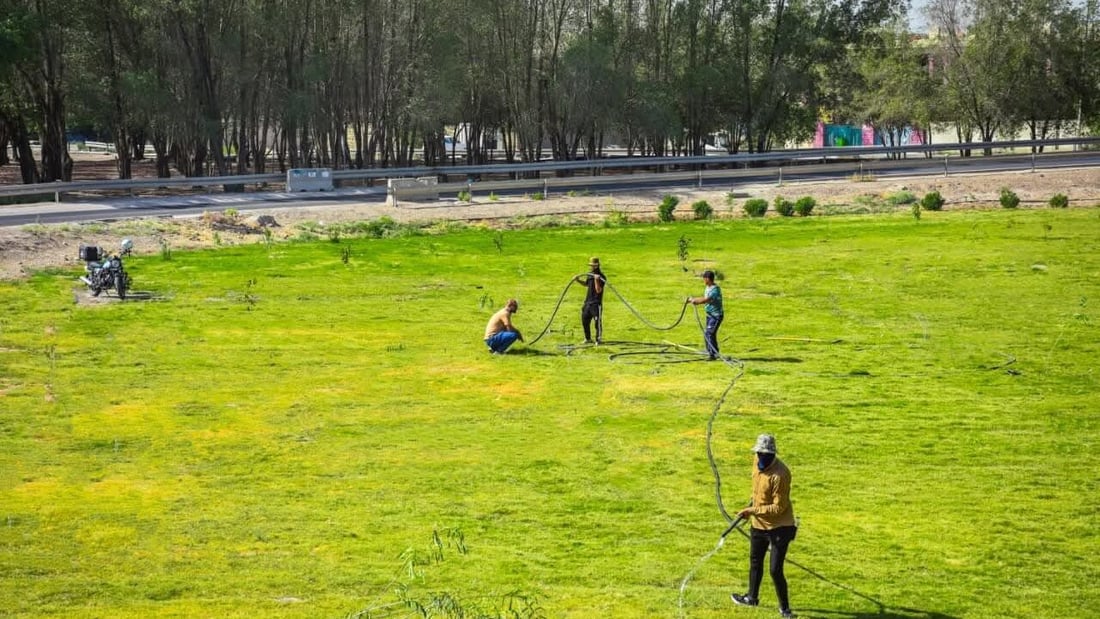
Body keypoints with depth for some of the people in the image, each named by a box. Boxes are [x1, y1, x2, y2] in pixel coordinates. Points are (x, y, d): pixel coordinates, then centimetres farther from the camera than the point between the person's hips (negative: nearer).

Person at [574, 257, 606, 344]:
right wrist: (578, 280, 18)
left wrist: (596, 280, -32)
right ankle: (588, 338, 27)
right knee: (585, 320, 14)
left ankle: (599, 339, 3)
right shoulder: (590, 275, 10)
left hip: (596, 303, -8)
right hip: (588, 302, 8)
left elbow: (598, 290, -21)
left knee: (597, 321, -6)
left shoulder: (601, 277, -13)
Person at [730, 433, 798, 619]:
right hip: (759, 525, 8)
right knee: (755, 562, 25)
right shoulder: (758, 462, -5)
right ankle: (752, 597, 46)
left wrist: (753, 510, -26)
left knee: (775, 570, -7)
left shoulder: (780, 474, -29)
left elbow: (778, 508, -26)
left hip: (779, 527, -8)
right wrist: (751, 505, 13)